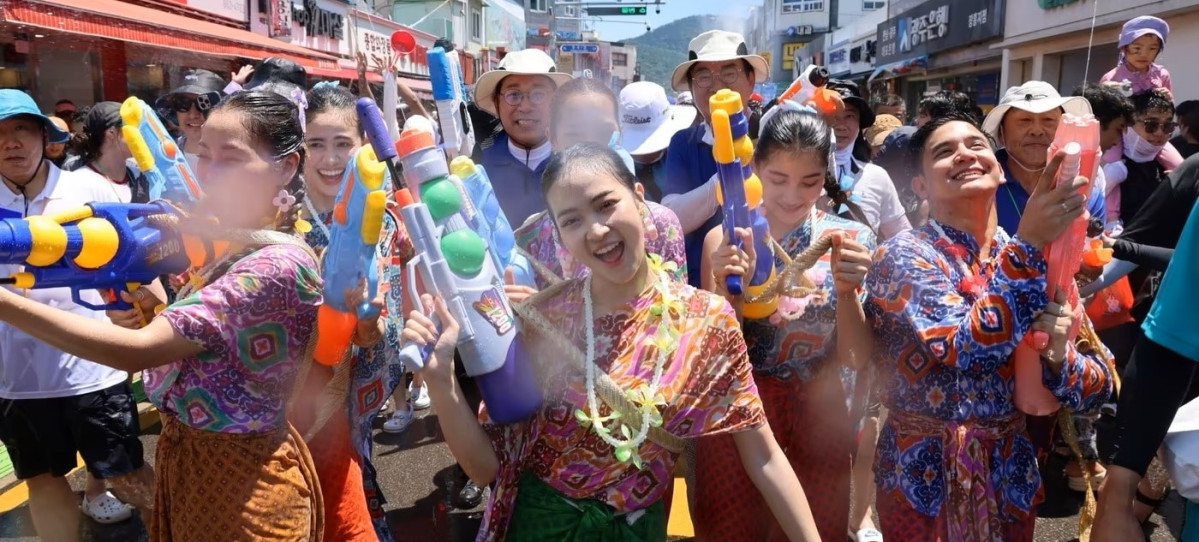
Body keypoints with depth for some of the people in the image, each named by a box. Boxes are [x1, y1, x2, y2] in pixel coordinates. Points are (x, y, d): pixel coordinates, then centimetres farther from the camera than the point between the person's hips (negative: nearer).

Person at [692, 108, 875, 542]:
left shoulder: (849, 240, -4)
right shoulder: (724, 239, -5)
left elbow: (857, 359, -6)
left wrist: (846, 290, -24)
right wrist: (725, 290, -23)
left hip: (818, 419, 1)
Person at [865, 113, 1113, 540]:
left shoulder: (1041, 261, 0)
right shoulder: (903, 255, -13)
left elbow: (1097, 390, 1)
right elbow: (969, 347, -28)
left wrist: (1057, 354, -19)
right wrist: (1030, 244, -32)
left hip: (1012, 478, 4)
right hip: (924, 479, -4)